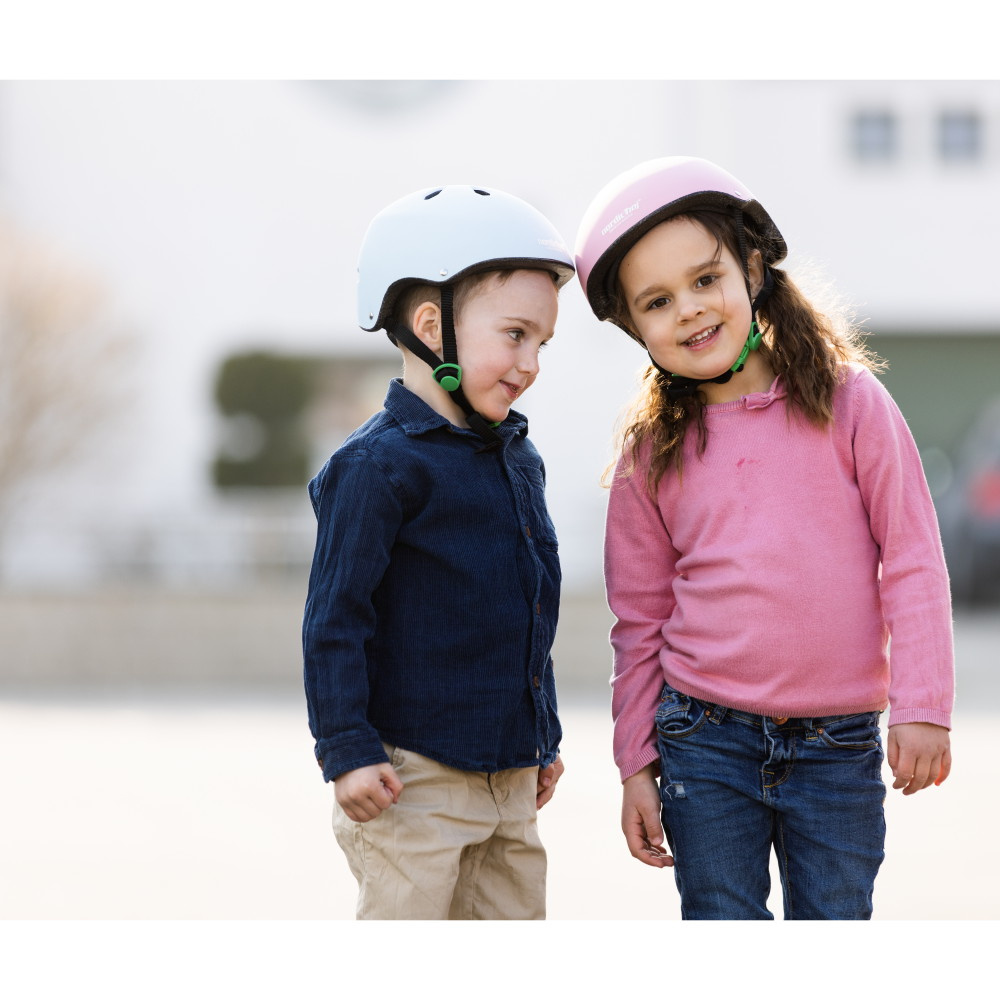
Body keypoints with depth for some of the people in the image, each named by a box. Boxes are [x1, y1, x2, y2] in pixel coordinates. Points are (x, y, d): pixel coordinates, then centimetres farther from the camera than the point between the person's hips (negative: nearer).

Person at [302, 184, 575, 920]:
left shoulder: (520, 462, 11)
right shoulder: (379, 465, -14)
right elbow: (335, 618, -14)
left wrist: (544, 740, 22)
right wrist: (348, 751, -17)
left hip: (508, 776, 8)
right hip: (413, 779, -8)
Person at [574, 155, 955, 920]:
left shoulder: (850, 402, -3)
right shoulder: (652, 453, 3)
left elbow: (913, 561, -2)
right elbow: (640, 620, 9)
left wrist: (922, 708, -7)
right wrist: (636, 765, 7)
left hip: (838, 743, -1)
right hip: (707, 741, 1)